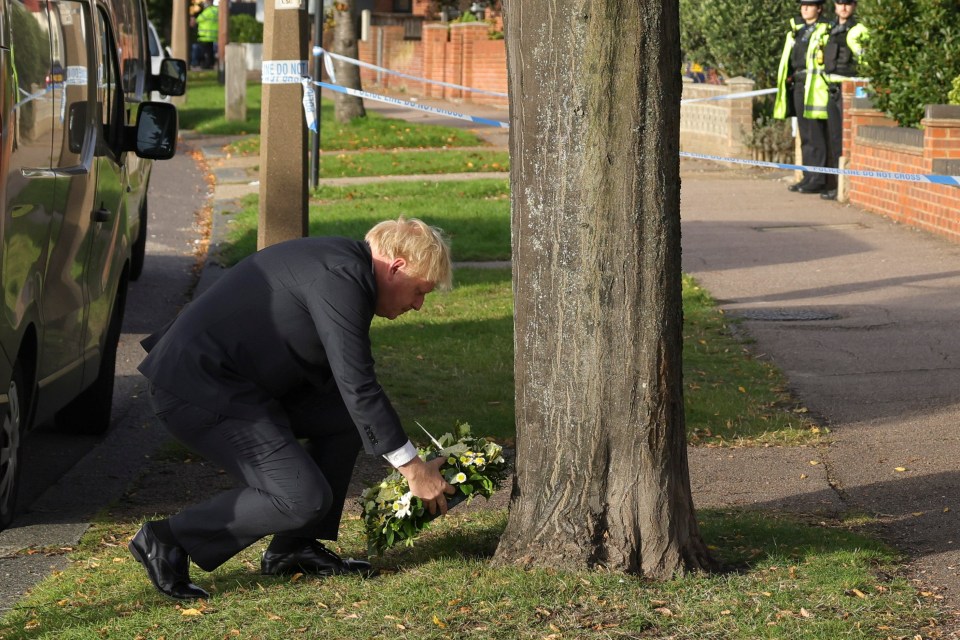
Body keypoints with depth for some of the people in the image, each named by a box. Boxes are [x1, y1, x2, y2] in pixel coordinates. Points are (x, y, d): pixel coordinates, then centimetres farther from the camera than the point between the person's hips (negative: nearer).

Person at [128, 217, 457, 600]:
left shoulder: (341, 263, 16)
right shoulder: (340, 277, -17)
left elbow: (342, 386, 24)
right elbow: (357, 385, -20)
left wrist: (408, 460, 21)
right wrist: (412, 467, -13)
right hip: (197, 392, -11)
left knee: (347, 418, 10)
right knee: (306, 499, -15)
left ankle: (295, 548, 14)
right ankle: (169, 541, -5)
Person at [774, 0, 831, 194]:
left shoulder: (825, 30, -7)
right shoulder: (796, 30, 17)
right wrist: (788, 80, 15)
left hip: (815, 89, -8)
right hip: (798, 87, 8)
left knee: (815, 136, -7)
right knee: (805, 136, 12)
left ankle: (818, 179, -4)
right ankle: (808, 177, 17)